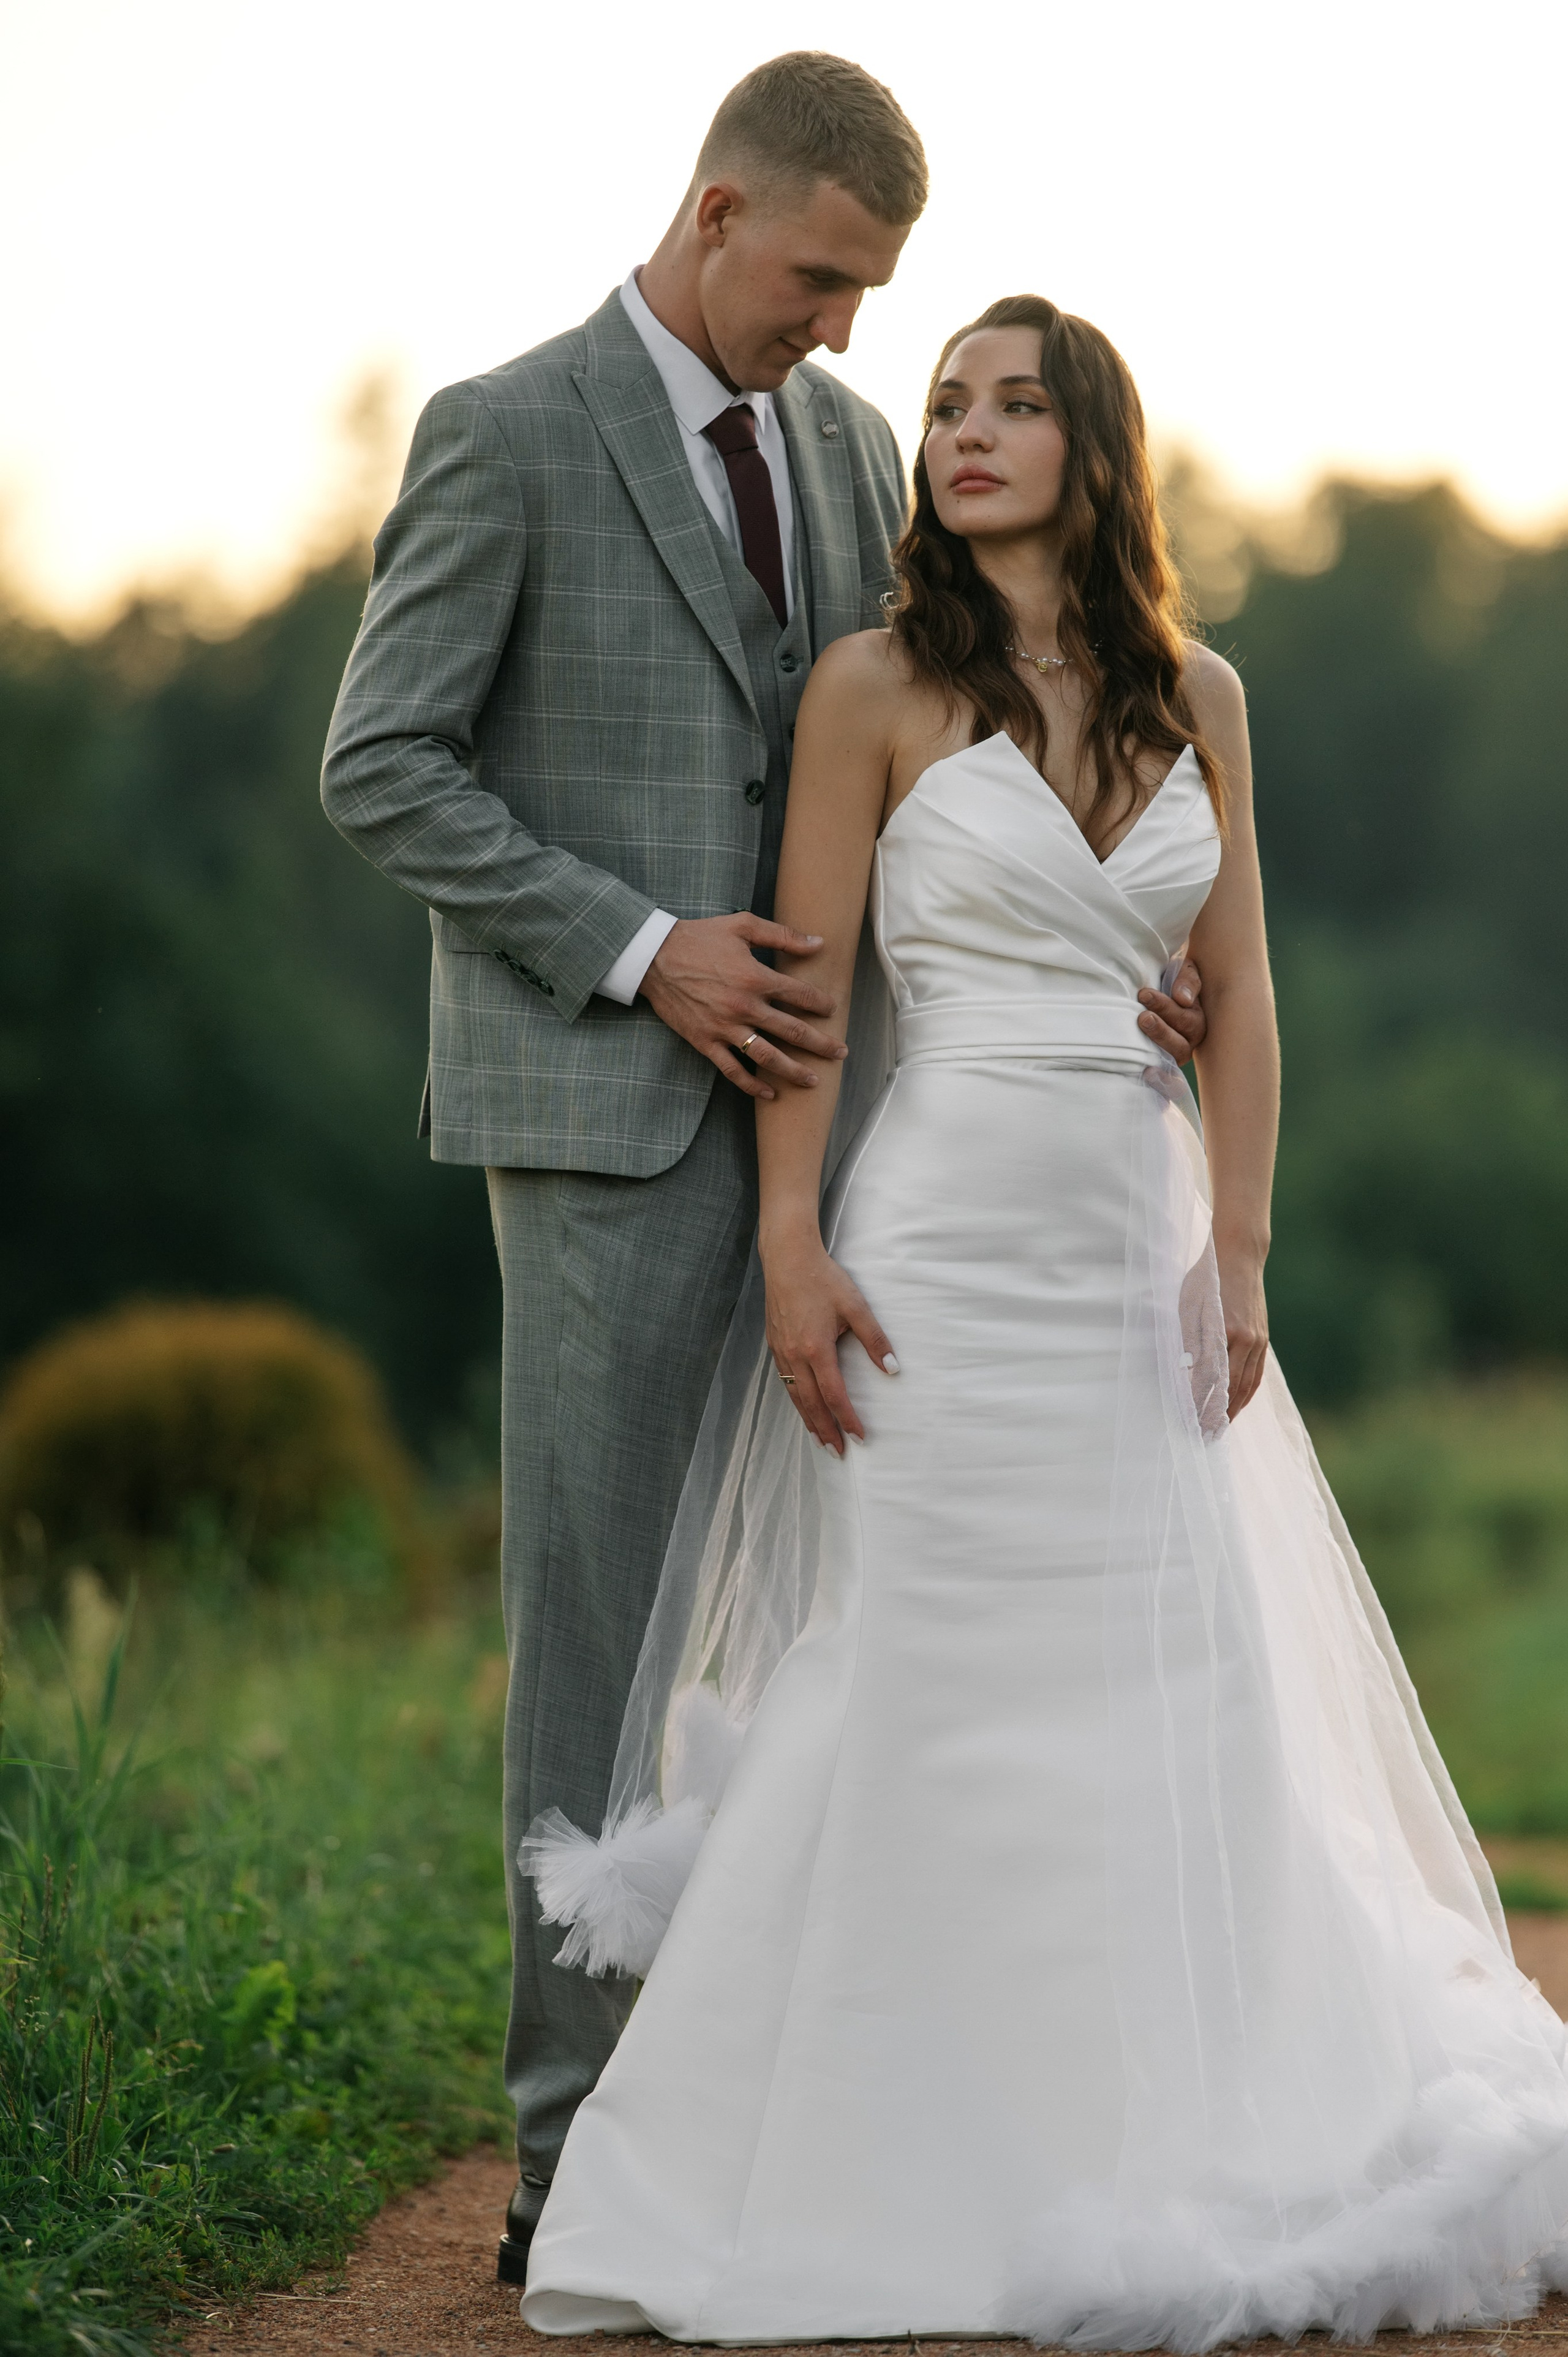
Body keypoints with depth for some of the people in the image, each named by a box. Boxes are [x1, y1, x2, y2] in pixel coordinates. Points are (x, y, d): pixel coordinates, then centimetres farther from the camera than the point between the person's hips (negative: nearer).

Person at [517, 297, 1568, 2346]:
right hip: (943, 1238, -4)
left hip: (1136, 1242, 4)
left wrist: (1239, 1252, 0)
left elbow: (1239, 997, 8)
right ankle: (892, 2156, 6)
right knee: (930, 1691, -4)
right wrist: (791, 1249, -12)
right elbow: (806, 985, -4)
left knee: (1180, 1694, 6)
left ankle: (1157, 2129, 20)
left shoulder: (1197, 698, 9)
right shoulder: (878, 688, -2)